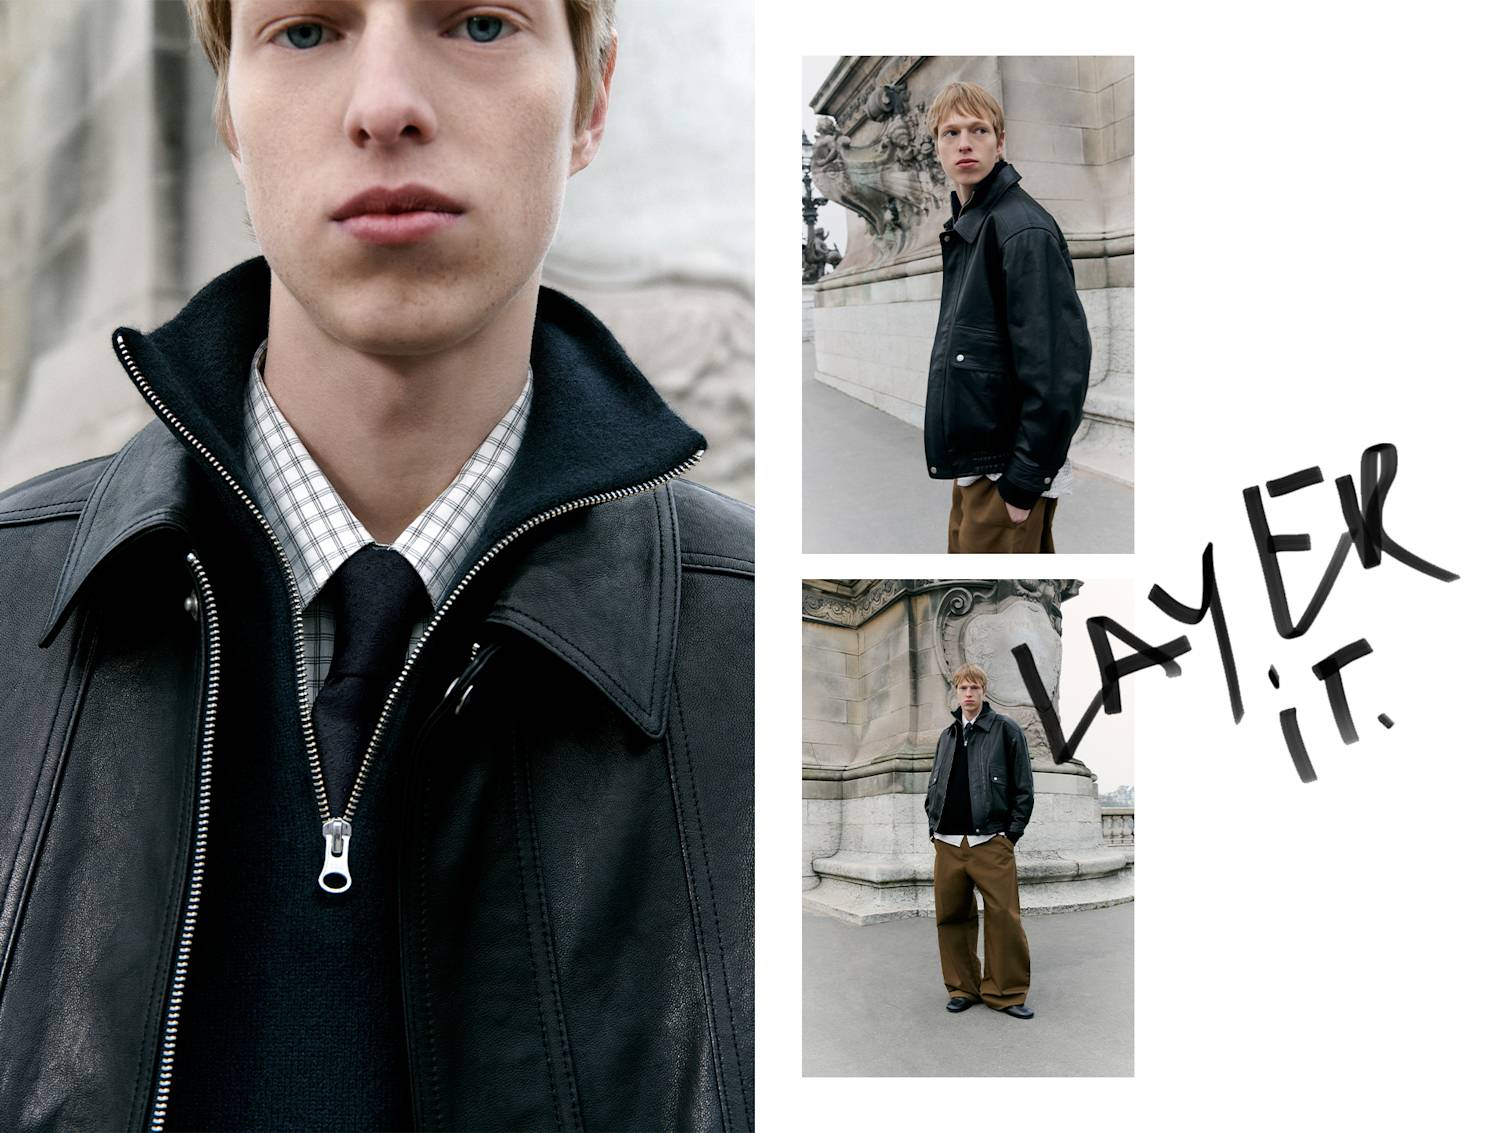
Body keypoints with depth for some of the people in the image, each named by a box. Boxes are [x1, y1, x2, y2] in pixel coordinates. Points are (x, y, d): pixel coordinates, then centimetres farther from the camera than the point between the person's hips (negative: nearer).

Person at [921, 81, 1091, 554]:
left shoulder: (1023, 229, -15)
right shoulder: (964, 226, 15)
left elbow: (1058, 367, -22)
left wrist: (1025, 481, -22)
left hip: (1010, 470, -10)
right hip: (973, 462, 10)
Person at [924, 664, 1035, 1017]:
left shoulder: (1006, 730, 1)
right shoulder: (946, 737, 17)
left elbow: (1023, 787, -1)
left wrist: (1011, 833, -6)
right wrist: (934, 827, 11)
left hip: (991, 842, -5)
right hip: (947, 844, 5)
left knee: (1004, 919, -7)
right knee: (951, 918, 6)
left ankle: (1006, 992, 3)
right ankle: (963, 988, 17)